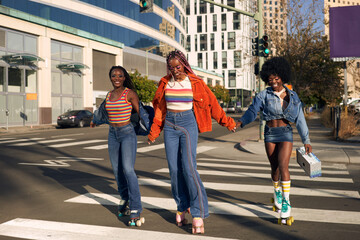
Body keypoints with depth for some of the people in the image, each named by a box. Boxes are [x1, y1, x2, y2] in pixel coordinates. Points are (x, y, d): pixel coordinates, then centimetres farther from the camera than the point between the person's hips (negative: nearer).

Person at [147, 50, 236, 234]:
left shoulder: (195, 82, -2)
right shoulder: (165, 82, 6)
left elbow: (211, 103, 5)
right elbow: (160, 108, 13)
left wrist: (226, 121, 9)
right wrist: (154, 131, 13)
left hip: (188, 124, -3)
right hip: (170, 125, 3)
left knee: (188, 167, -14)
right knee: (174, 169, 2)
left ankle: (198, 214, -8)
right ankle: (182, 207, 17)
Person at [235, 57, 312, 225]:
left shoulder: (292, 96, 2)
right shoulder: (265, 95, -2)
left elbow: (300, 120, 4)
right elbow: (252, 111, -7)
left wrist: (306, 140, 3)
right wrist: (240, 122, -26)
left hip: (286, 134, -1)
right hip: (270, 134, 1)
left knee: (283, 167, -15)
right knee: (274, 168, 10)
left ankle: (286, 202, -11)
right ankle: (277, 192, 38)